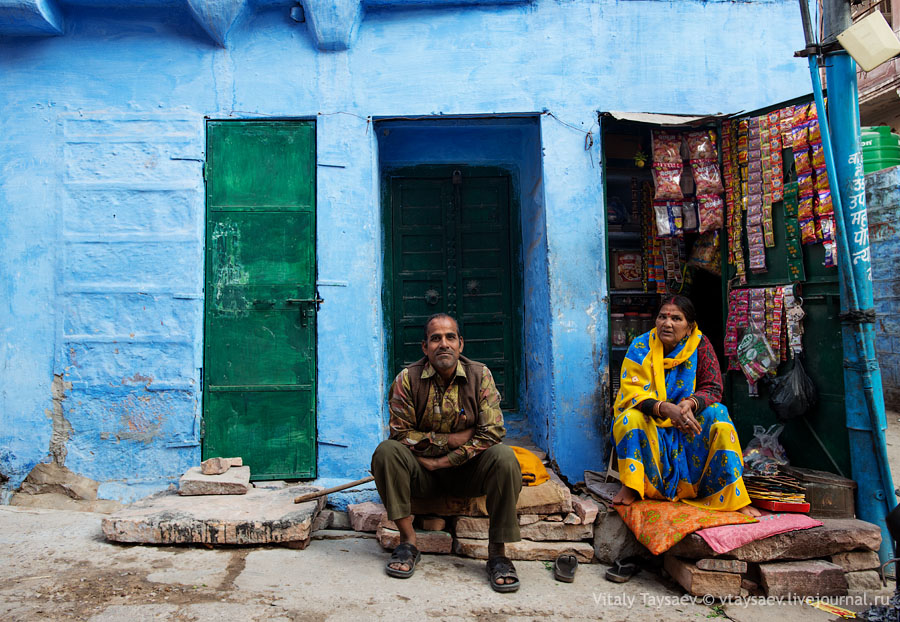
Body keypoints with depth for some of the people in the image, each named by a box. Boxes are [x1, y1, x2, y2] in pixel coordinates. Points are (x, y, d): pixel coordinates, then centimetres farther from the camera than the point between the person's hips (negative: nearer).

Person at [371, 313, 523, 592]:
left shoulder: (480, 376, -6)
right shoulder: (408, 379, -7)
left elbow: (492, 433, -12)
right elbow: (400, 434, -8)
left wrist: (441, 461, -17)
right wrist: (450, 439, -16)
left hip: (466, 471, 0)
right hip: (422, 472, 0)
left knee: (503, 457, -28)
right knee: (386, 451, -26)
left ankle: (497, 553, -19)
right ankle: (408, 541, -17)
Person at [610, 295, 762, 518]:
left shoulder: (700, 344, -6)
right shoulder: (641, 347, -10)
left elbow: (713, 388, -11)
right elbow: (633, 393, -19)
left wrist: (689, 404, -35)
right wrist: (665, 408, -38)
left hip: (686, 425, 2)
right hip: (649, 421, -1)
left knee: (717, 413, -25)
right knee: (631, 418, -33)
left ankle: (733, 497, -23)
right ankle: (630, 486, -21)